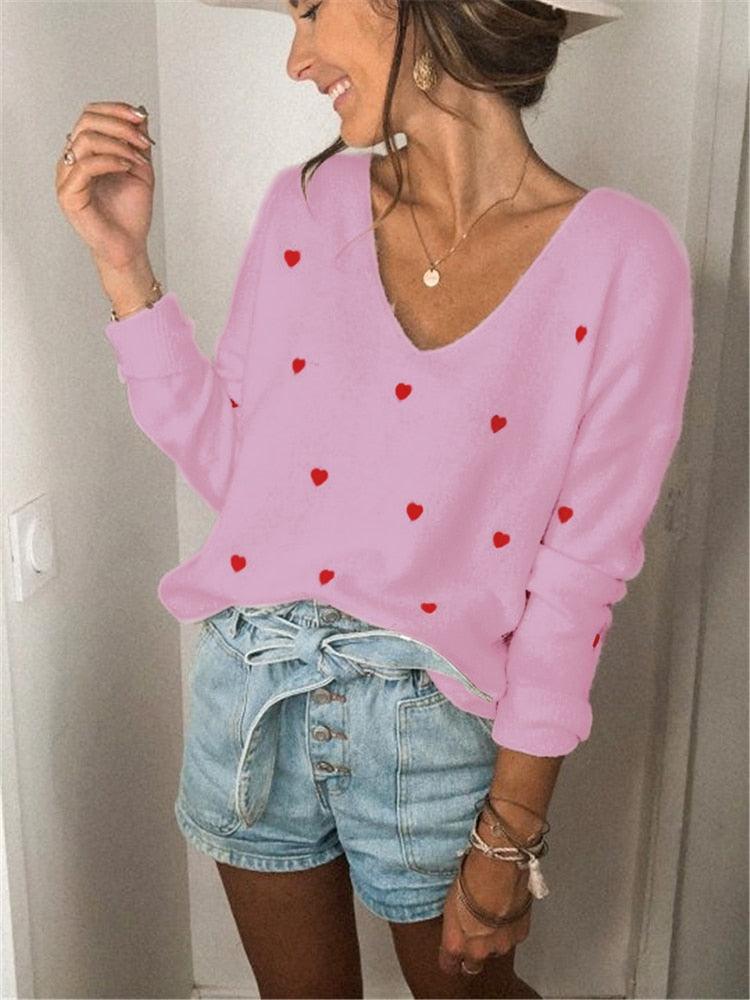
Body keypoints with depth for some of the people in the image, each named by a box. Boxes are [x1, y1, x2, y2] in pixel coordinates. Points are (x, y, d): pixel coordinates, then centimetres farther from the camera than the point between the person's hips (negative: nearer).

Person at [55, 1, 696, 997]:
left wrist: (508, 837, -8)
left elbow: (579, 571, -12)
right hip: (253, 689, 4)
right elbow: (228, 462, 0)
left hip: (430, 719, -3)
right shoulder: (306, 207, -3)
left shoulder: (621, 260, -14)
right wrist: (123, 262, -6)